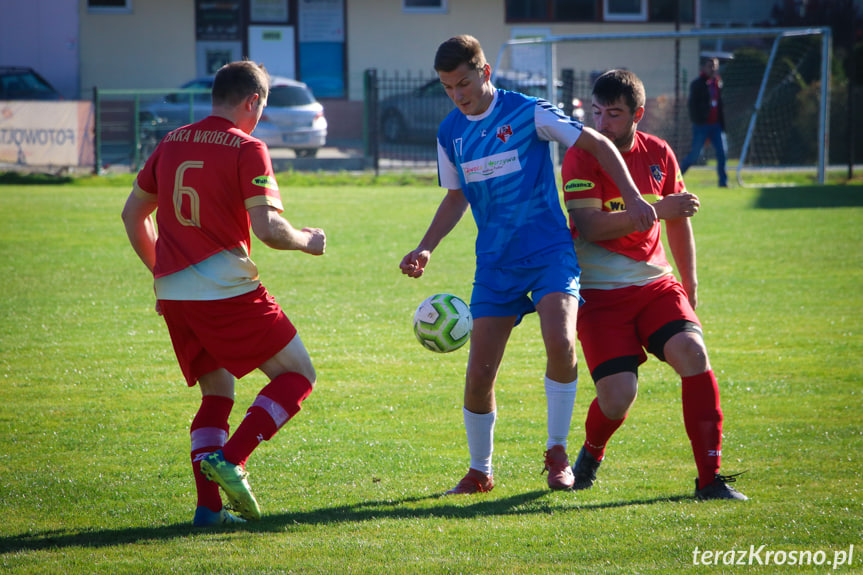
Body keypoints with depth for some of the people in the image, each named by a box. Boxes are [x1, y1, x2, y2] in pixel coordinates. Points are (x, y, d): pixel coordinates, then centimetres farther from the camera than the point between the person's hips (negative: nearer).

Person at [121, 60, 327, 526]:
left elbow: (132, 213, 21)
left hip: (173, 296, 7)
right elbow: (267, 229, -16)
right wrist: (307, 240, 4)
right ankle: (230, 459, -12)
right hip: (227, 291, -7)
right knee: (297, 375, 5)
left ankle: (208, 505, 5)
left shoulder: (171, 144, 13)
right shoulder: (247, 149, -7)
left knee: (216, 395, 18)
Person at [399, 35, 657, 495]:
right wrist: (425, 249, 9)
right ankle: (480, 471, 20)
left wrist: (633, 199, -9)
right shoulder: (450, 133, 9)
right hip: (495, 262, 4)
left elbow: (597, 145, -1)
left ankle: (557, 452, -8)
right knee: (478, 375, -3)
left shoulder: (527, 112, -6)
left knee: (560, 343, -28)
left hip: (549, 250, -4)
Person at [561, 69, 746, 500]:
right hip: (599, 292, -4)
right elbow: (591, 226, -20)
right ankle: (591, 452, 22)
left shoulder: (658, 154, 6)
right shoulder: (581, 157, -8)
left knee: (693, 353, -22)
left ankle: (710, 477, -15)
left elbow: (677, 219, 22)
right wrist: (656, 210, -24)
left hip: (655, 283, 4)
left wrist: (690, 282, 23)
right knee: (617, 396, -16)